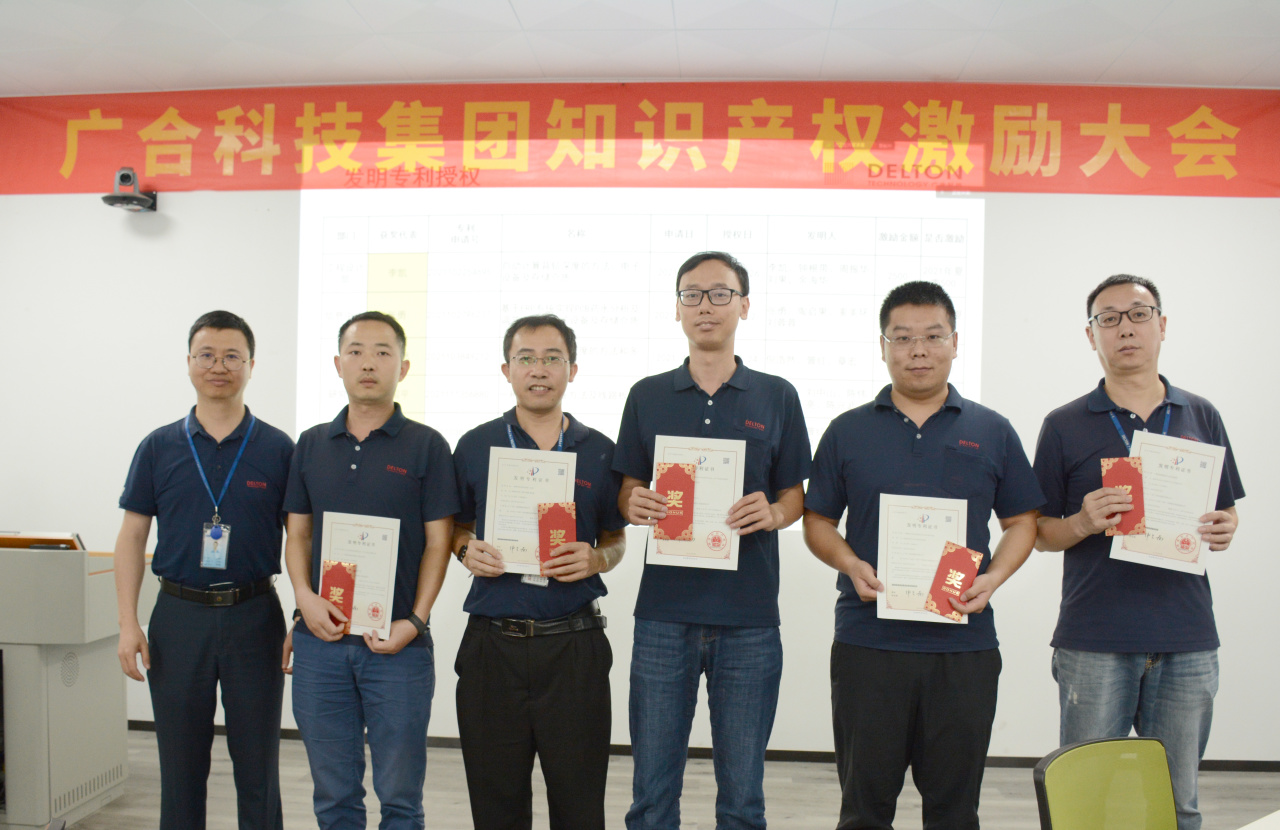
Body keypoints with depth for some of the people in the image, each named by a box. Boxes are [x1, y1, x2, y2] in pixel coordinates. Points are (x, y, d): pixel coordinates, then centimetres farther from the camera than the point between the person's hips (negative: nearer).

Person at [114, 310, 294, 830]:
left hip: (254, 615, -1)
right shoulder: (159, 447, 4)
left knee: (257, 766, 7)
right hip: (178, 615, 1)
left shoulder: (278, 449, 0)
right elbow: (132, 538, 5)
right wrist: (128, 623, -3)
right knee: (181, 767, 11)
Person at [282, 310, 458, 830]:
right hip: (320, 640, 3)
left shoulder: (426, 446, -1)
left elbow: (438, 542, -3)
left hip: (398, 644, -3)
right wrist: (305, 597, -6)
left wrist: (413, 622, -13)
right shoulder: (311, 445, 10)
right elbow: (298, 534, 12)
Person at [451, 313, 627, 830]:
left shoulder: (599, 452, 4)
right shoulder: (475, 447, 5)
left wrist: (595, 560, -9)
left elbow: (616, 538, 12)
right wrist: (467, 551, -7)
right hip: (492, 645, 1)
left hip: (574, 646, 0)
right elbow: (456, 528, 14)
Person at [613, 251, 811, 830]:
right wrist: (634, 506, -11)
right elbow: (627, 493, 11)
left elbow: (794, 496, 8)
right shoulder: (647, 397, 8)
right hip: (664, 611, 1)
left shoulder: (777, 397, 6)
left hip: (749, 615, 0)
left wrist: (773, 513, -13)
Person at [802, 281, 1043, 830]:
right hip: (867, 640, 0)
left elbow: (1022, 522, 10)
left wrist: (992, 579, -7)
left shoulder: (992, 433, 7)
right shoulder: (847, 432, 6)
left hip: (964, 645, 1)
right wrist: (852, 566, -11)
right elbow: (817, 522, 8)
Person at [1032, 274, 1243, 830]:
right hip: (1093, 644, -2)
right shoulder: (1064, 426, 2)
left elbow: (1225, 510, 17)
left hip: (1188, 642, 3)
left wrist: (1222, 530, -6)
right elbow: (1040, 533, 4)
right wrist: (1082, 522, -16)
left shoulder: (1201, 418, 10)